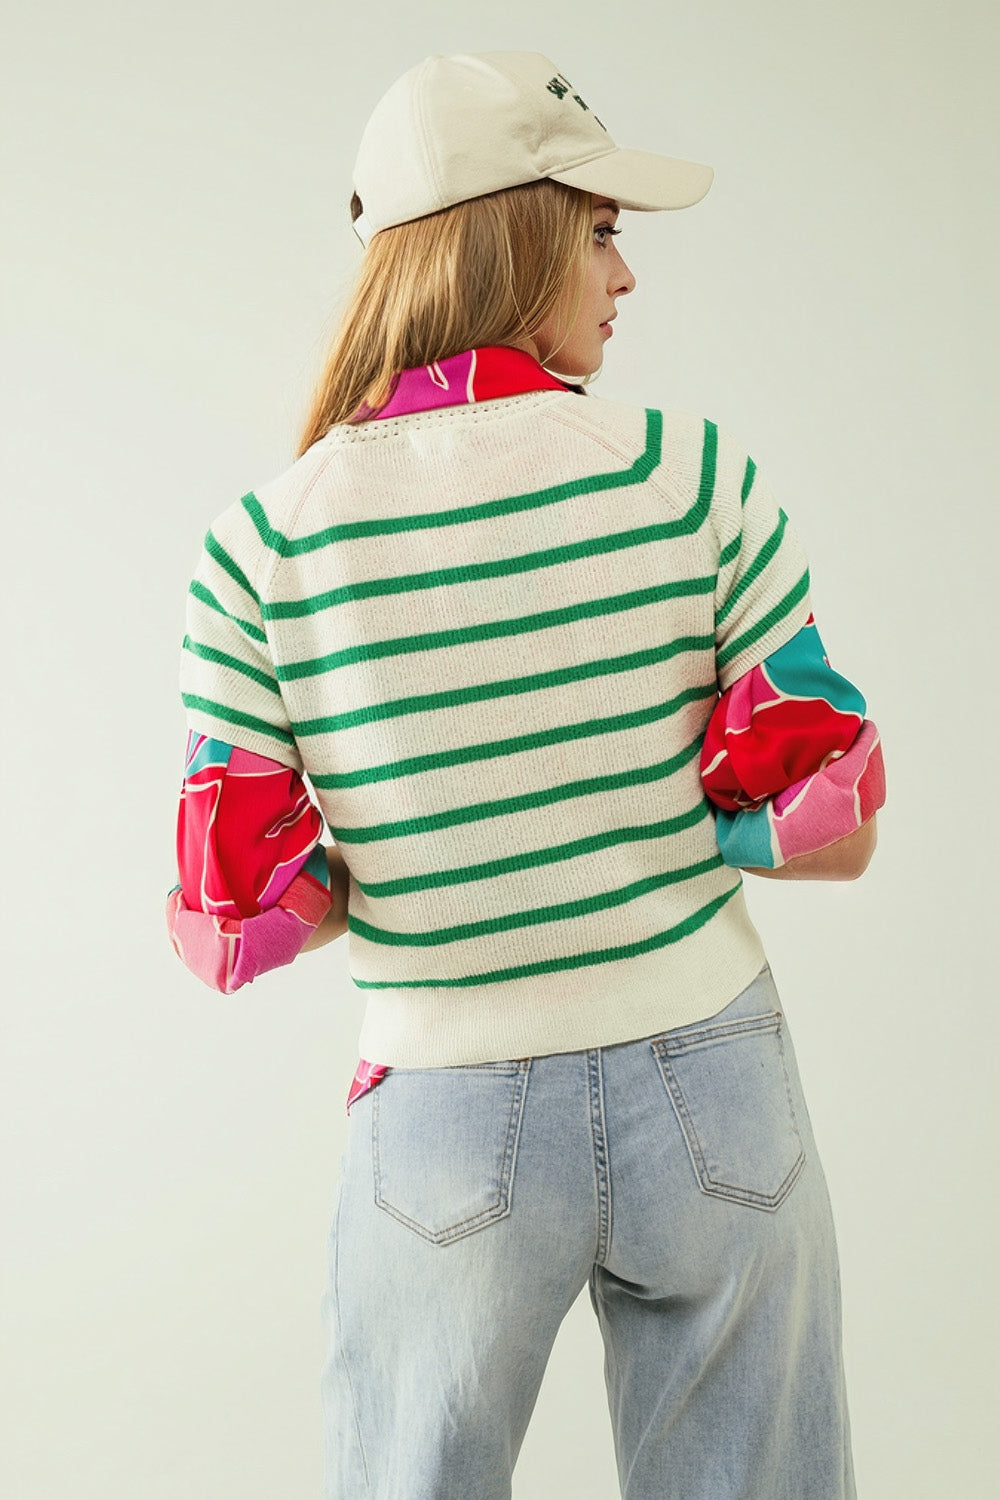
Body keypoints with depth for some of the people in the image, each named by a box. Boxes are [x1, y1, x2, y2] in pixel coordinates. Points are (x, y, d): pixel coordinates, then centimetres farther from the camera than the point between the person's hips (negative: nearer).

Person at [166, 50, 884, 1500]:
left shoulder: (261, 548, -9)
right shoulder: (692, 476, -10)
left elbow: (239, 925, -8)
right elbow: (837, 827, -6)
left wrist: (400, 858, 6)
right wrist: (636, 817, 1)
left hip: (450, 1122, 1)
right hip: (712, 1098, 0)